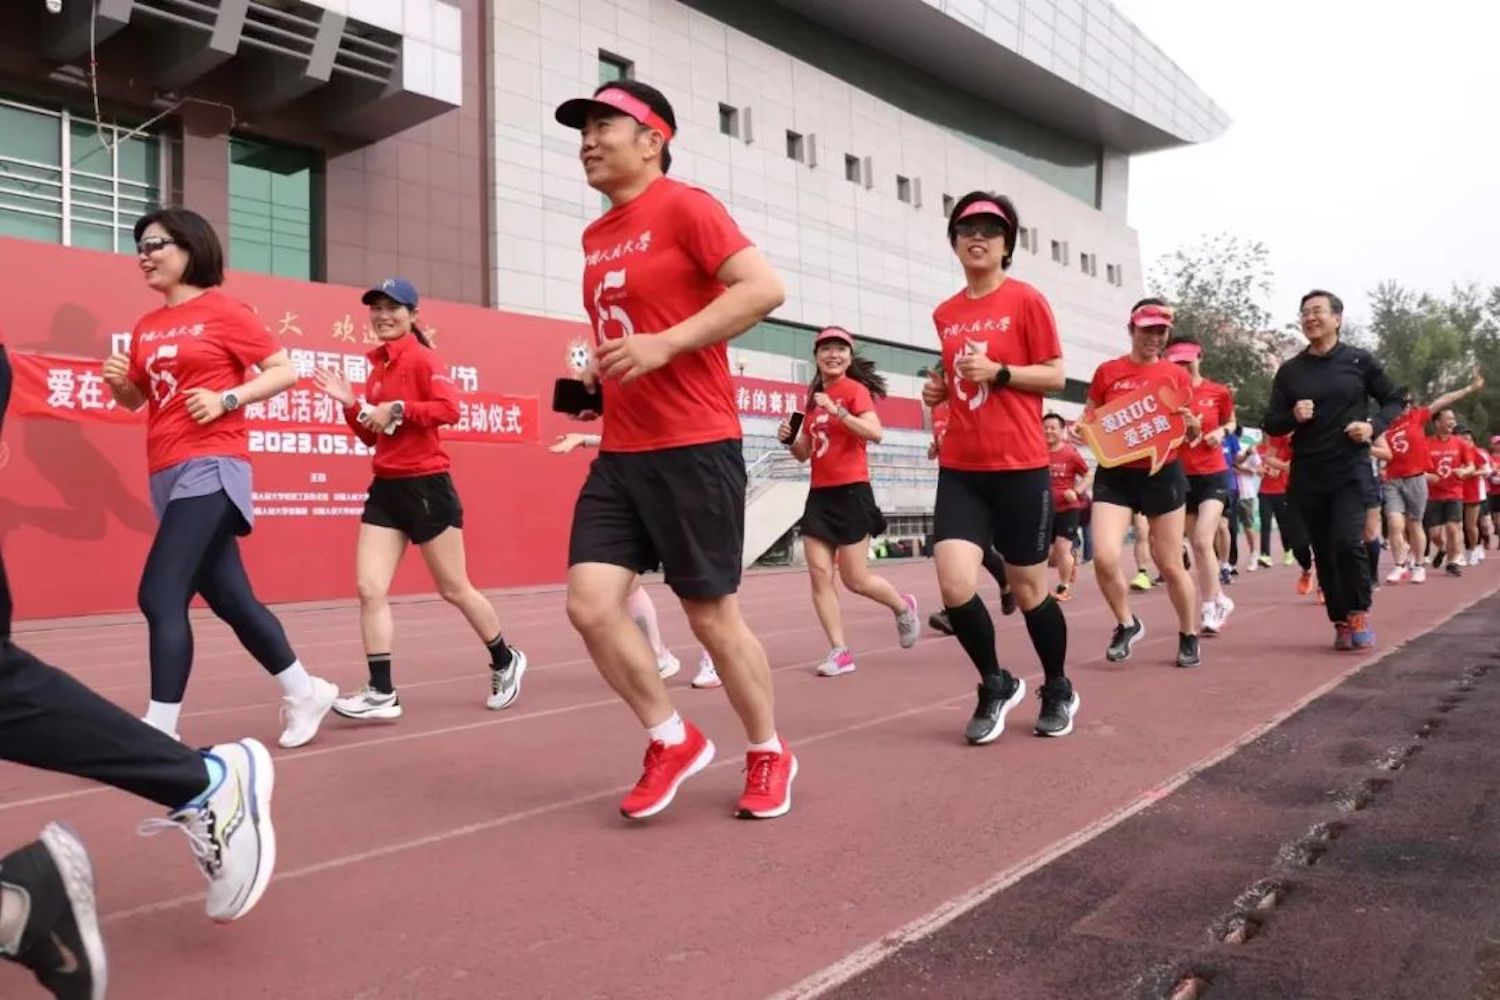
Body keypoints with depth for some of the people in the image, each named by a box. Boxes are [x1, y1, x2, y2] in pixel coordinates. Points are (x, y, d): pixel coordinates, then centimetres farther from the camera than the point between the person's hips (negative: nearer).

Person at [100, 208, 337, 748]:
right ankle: (303, 693, 25)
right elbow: (136, 400, 24)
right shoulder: (146, 327, 15)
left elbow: (285, 370, -5)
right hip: (166, 474, 8)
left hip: (209, 468, -8)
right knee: (229, 598, 11)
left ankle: (160, 732, -7)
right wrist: (118, 381, 2)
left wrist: (226, 399, -16)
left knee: (160, 596, -14)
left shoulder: (223, 310, -4)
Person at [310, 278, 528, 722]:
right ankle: (381, 693, 2)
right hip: (386, 488, 7)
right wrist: (350, 405, 4)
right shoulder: (378, 367, 15)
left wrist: (399, 409, -23)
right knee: (369, 589, -3)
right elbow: (371, 437, 18)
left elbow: (450, 409, -23)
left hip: (426, 486, -7)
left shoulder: (421, 358, -8)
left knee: (455, 589, 4)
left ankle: (506, 661, 25)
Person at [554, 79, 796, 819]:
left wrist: (664, 345, -23)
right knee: (589, 603, -3)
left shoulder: (684, 206, -7)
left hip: (694, 449, -7)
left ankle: (769, 755, 24)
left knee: (712, 616, 1)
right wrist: (598, 374, 11)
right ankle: (673, 741, 16)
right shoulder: (595, 237, 16)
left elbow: (765, 287, -18)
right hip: (619, 454, 7)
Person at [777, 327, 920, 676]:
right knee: (819, 574, -3)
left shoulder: (855, 389, -6)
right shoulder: (815, 397, 14)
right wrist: (788, 440, -2)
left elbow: (876, 434, -23)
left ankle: (903, 607, 28)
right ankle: (840, 651, 3)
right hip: (819, 494, 7)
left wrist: (836, 410, -28)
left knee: (856, 579, -2)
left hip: (851, 492, -7)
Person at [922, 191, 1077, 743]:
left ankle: (1058, 690, 32)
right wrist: (940, 388, 4)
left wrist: (999, 372, -18)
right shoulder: (945, 314, 12)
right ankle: (996, 685, 13)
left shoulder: (1026, 300, -3)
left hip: (1019, 467, -4)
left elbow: (1055, 375, -4)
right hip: (960, 469, 4)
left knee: (1028, 588, 7)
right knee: (954, 584, -12)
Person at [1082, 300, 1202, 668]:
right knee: (1104, 556, -15)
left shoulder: (1176, 375, 3)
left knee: (1170, 565, 6)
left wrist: (1192, 424, -14)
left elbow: (1191, 435, 9)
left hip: (1163, 474, 0)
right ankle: (1127, 624, 11)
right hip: (1115, 474, 0)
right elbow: (1088, 420, 10)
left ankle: (1189, 635, 29)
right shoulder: (1107, 372, 2)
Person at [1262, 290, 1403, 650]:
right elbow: (1270, 424, 7)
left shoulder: (1359, 360, 2)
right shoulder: (1289, 371, 6)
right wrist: (1293, 416, -14)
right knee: (1324, 551, 6)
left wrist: (1374, 426, -11)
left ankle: (1359, 614, 4)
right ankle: (1341, 621, 19)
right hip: (1308, 475, 3)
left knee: (1347, 540, -17)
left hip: (1351, 469, -2)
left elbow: (1393, 401, 9)